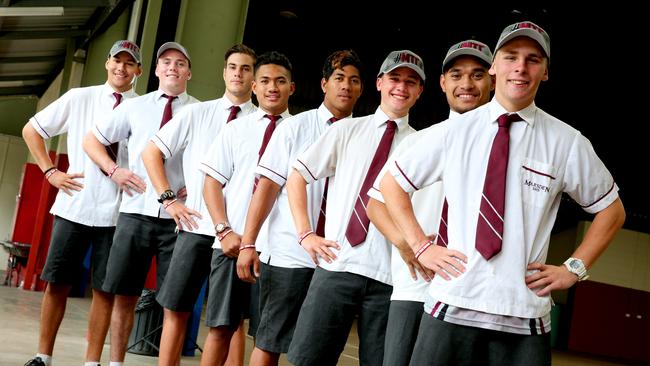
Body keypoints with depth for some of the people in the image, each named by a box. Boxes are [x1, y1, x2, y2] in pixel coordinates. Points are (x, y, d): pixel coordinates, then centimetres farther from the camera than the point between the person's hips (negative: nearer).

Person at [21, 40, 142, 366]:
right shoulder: (79, 98, 5)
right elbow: (32, 129, 12)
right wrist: (50, 171, 3)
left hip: (116, 213, -1)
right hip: (74, 207, 1)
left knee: (104, 290, 3)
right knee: (57, 283, 4)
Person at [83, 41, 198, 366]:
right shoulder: (134, 107, 11)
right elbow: (91, 140, 18)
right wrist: (113, 170, 2)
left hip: (177, 215, -2)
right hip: (135, 212, 2)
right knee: (124, 295, 6)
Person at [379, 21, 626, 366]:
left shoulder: (567, 143, 1)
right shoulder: (453, 131, 3)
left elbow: (612, 209, 14)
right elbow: (392, 183, 14)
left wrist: (574, 268, 5)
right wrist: (420, 246, 6)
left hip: (524, 315, 0)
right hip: (452, 306, 1)